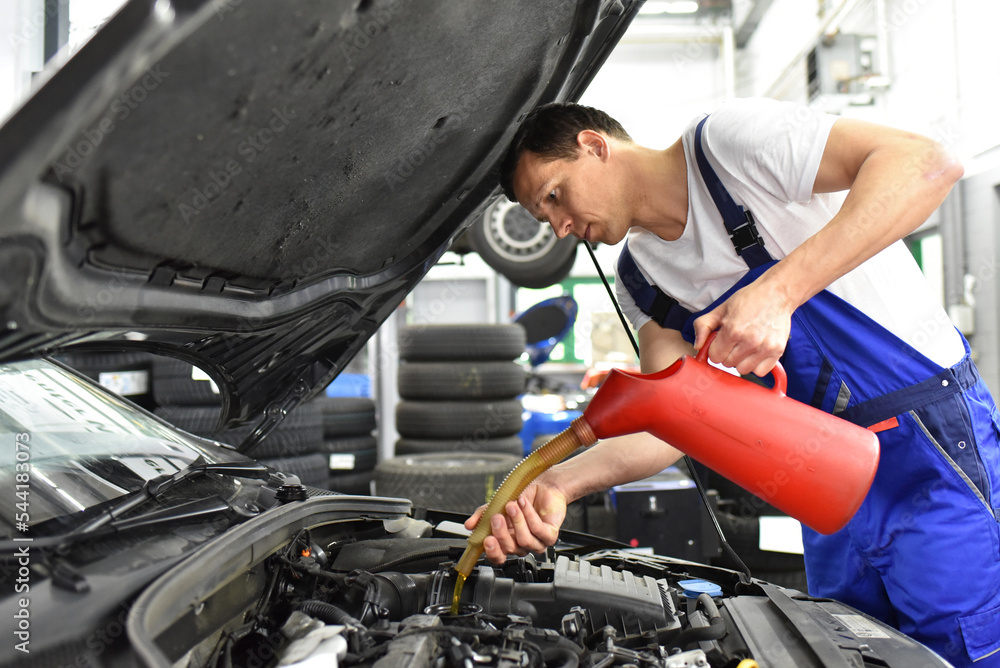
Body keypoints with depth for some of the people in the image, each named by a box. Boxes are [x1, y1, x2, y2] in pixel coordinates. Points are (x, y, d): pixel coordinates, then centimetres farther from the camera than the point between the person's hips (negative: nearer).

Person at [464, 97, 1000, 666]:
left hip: (930, 446, -6)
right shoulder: (641, 278, 8)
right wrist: (558, 485, -19)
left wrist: (776, 292, -33)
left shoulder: (729, 140, -13)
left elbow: (930, 163, -23)